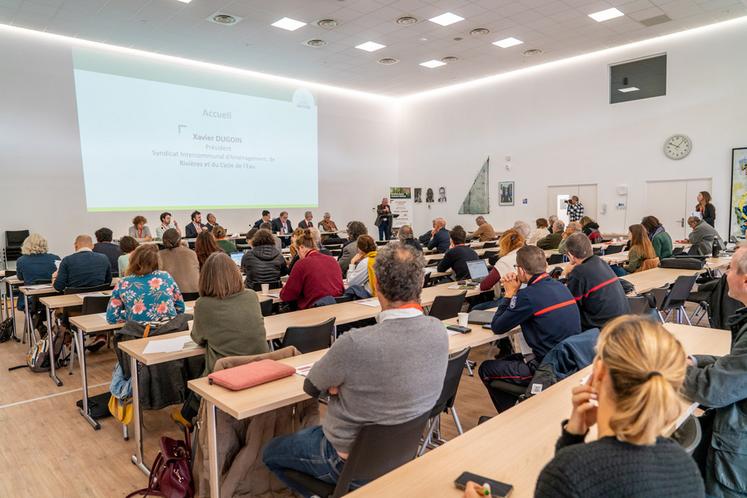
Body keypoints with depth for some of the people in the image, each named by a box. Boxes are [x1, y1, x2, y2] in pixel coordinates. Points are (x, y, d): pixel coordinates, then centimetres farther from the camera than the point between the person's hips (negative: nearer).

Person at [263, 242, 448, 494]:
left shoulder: (355, 343, -36)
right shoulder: (438, 331, -17)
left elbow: (311, 388, -16)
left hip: (352, 459, -6)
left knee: (270, 452, 22)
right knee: (312, 431, 33)